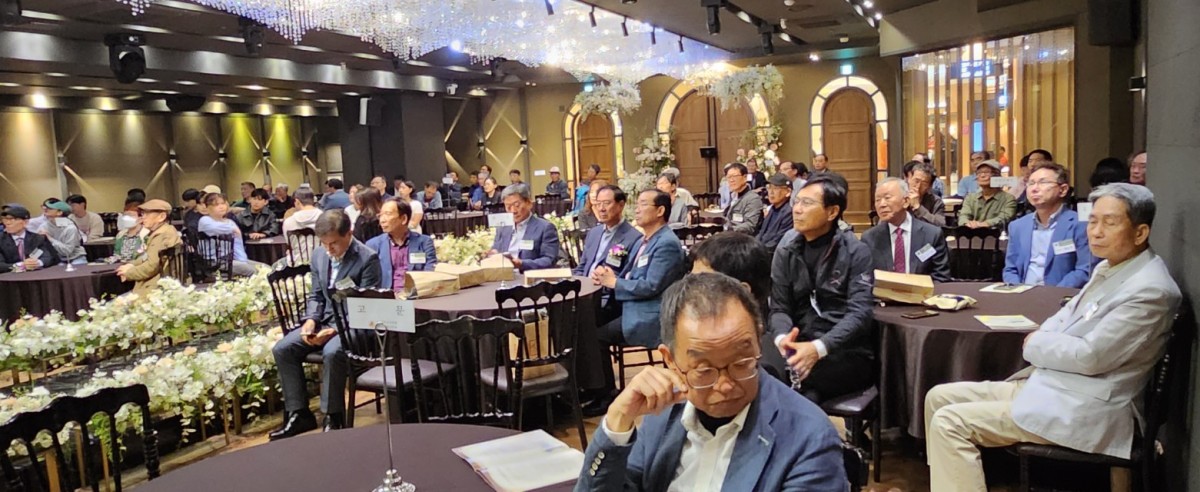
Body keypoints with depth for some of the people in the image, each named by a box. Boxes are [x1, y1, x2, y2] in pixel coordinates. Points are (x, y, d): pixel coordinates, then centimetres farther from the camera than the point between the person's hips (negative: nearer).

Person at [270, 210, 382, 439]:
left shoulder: (368, 259, -15)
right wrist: (311, 320, -7)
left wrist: (335, 330, -25)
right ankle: (298, 414, -2)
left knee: (332, 352, -35)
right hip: (325, 319, 7)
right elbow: (316, 295, 15)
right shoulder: (319, 255, 6)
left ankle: (333, 418, -17)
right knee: (282, 349, -11)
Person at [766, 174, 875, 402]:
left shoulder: (856, 252, 0)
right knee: (762, 371, -31)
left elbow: (859, 312, -11)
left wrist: (819, 348, -28)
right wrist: (782, 338, -20)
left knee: (794, 374, -34)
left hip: (848, 353, -3)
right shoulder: (785, 254, 12)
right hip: (801, 344, 3)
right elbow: (779, 308, 5)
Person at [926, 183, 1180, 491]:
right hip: (1047, 382, 10)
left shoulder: (1150, 290, -19)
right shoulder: (1109, 267, 11)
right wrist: (1043, 340, 0)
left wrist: (1035, 344, -5)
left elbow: (1090, 356, -22)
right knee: (939, 398, 4)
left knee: (950, 423, -19)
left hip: (1080, 409, -10)